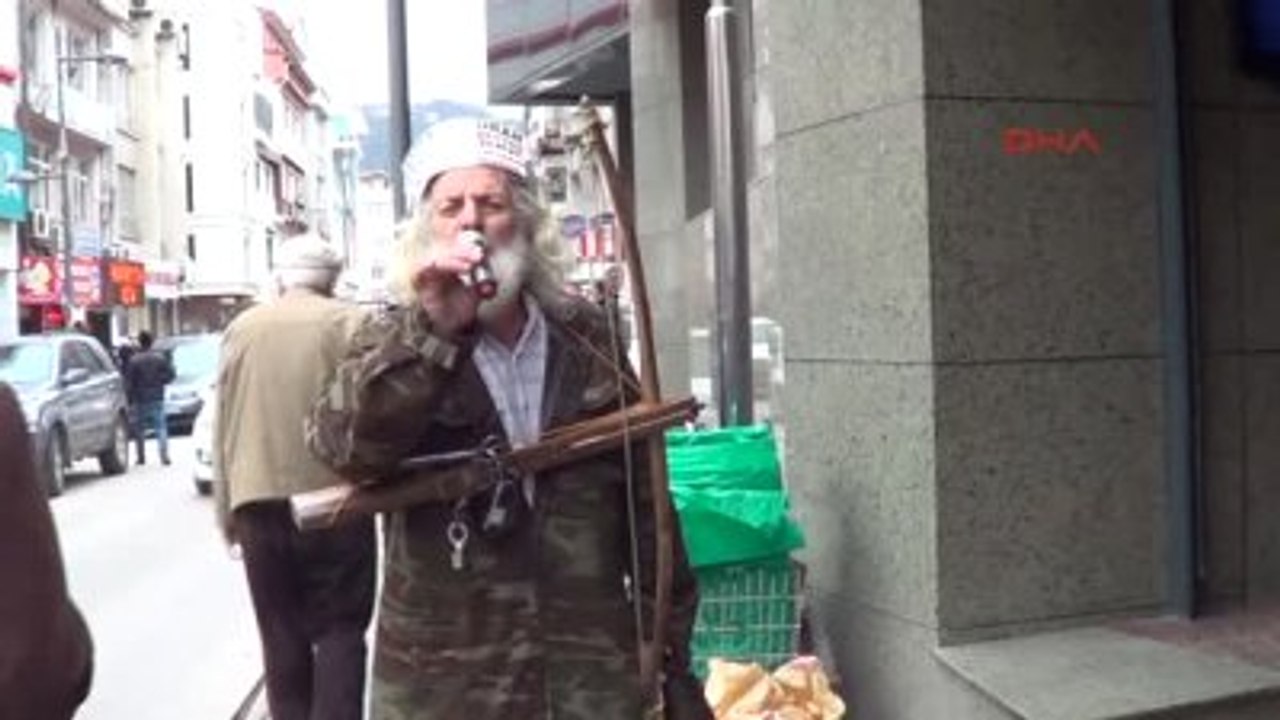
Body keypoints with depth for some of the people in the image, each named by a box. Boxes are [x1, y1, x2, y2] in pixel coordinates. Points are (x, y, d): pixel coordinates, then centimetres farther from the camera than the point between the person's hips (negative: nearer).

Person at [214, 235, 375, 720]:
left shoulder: (241, 327, 10)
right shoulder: (346, 322, -2)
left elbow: (223, 425, 11)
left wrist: (225, 508, 15)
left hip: (258, 499, 4)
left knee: (281, 633, 11)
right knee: (340, 629, 3)